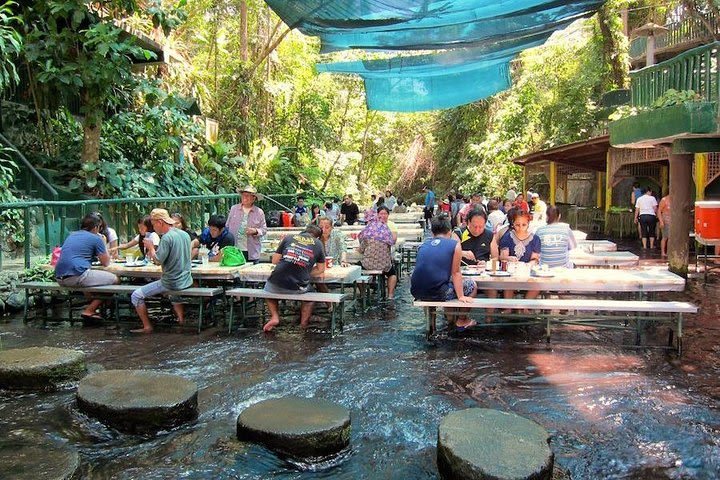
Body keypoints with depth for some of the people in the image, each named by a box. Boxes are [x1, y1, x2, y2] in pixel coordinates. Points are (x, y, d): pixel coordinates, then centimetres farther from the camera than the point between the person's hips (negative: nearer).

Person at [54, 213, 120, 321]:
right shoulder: (96, 238, 1)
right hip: (77, 276, -8)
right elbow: (106, 263, 9)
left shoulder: (71, 235, 22)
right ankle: (89, 310, -1)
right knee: (115, 279, 1)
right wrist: (103, 243, 21)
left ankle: (90, 306, 20)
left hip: (60, 278, 9)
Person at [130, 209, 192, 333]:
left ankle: (147, 327, 6)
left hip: (171, 282, -8)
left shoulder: (167, 237, -19)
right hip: (186, 281, 8)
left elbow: (158, 261, -21)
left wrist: (151, 247, -5)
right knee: (172, 291, 41)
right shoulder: (185, 234, 7)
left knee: (136, 296, 2)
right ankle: (181, 318, 31)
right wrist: (153, 253, 14)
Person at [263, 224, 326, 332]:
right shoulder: (318, 243, 11)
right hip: (298, 288, 0)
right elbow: (320, 269, 14)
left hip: (277, 284, 1)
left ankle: (275, 317, 18)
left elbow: (274, 260, 14)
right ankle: (304, 325, 25)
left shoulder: (289, 238, 12)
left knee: (268, 286, 35)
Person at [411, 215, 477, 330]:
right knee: (472, 285, 18)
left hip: (416, 293, 6)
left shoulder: (423, 245, 13)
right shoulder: (454, 245, 0)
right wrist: (461, 296, 2)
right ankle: (461, 321, 28)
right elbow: (455, 273, -2)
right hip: (437, 293, -6)